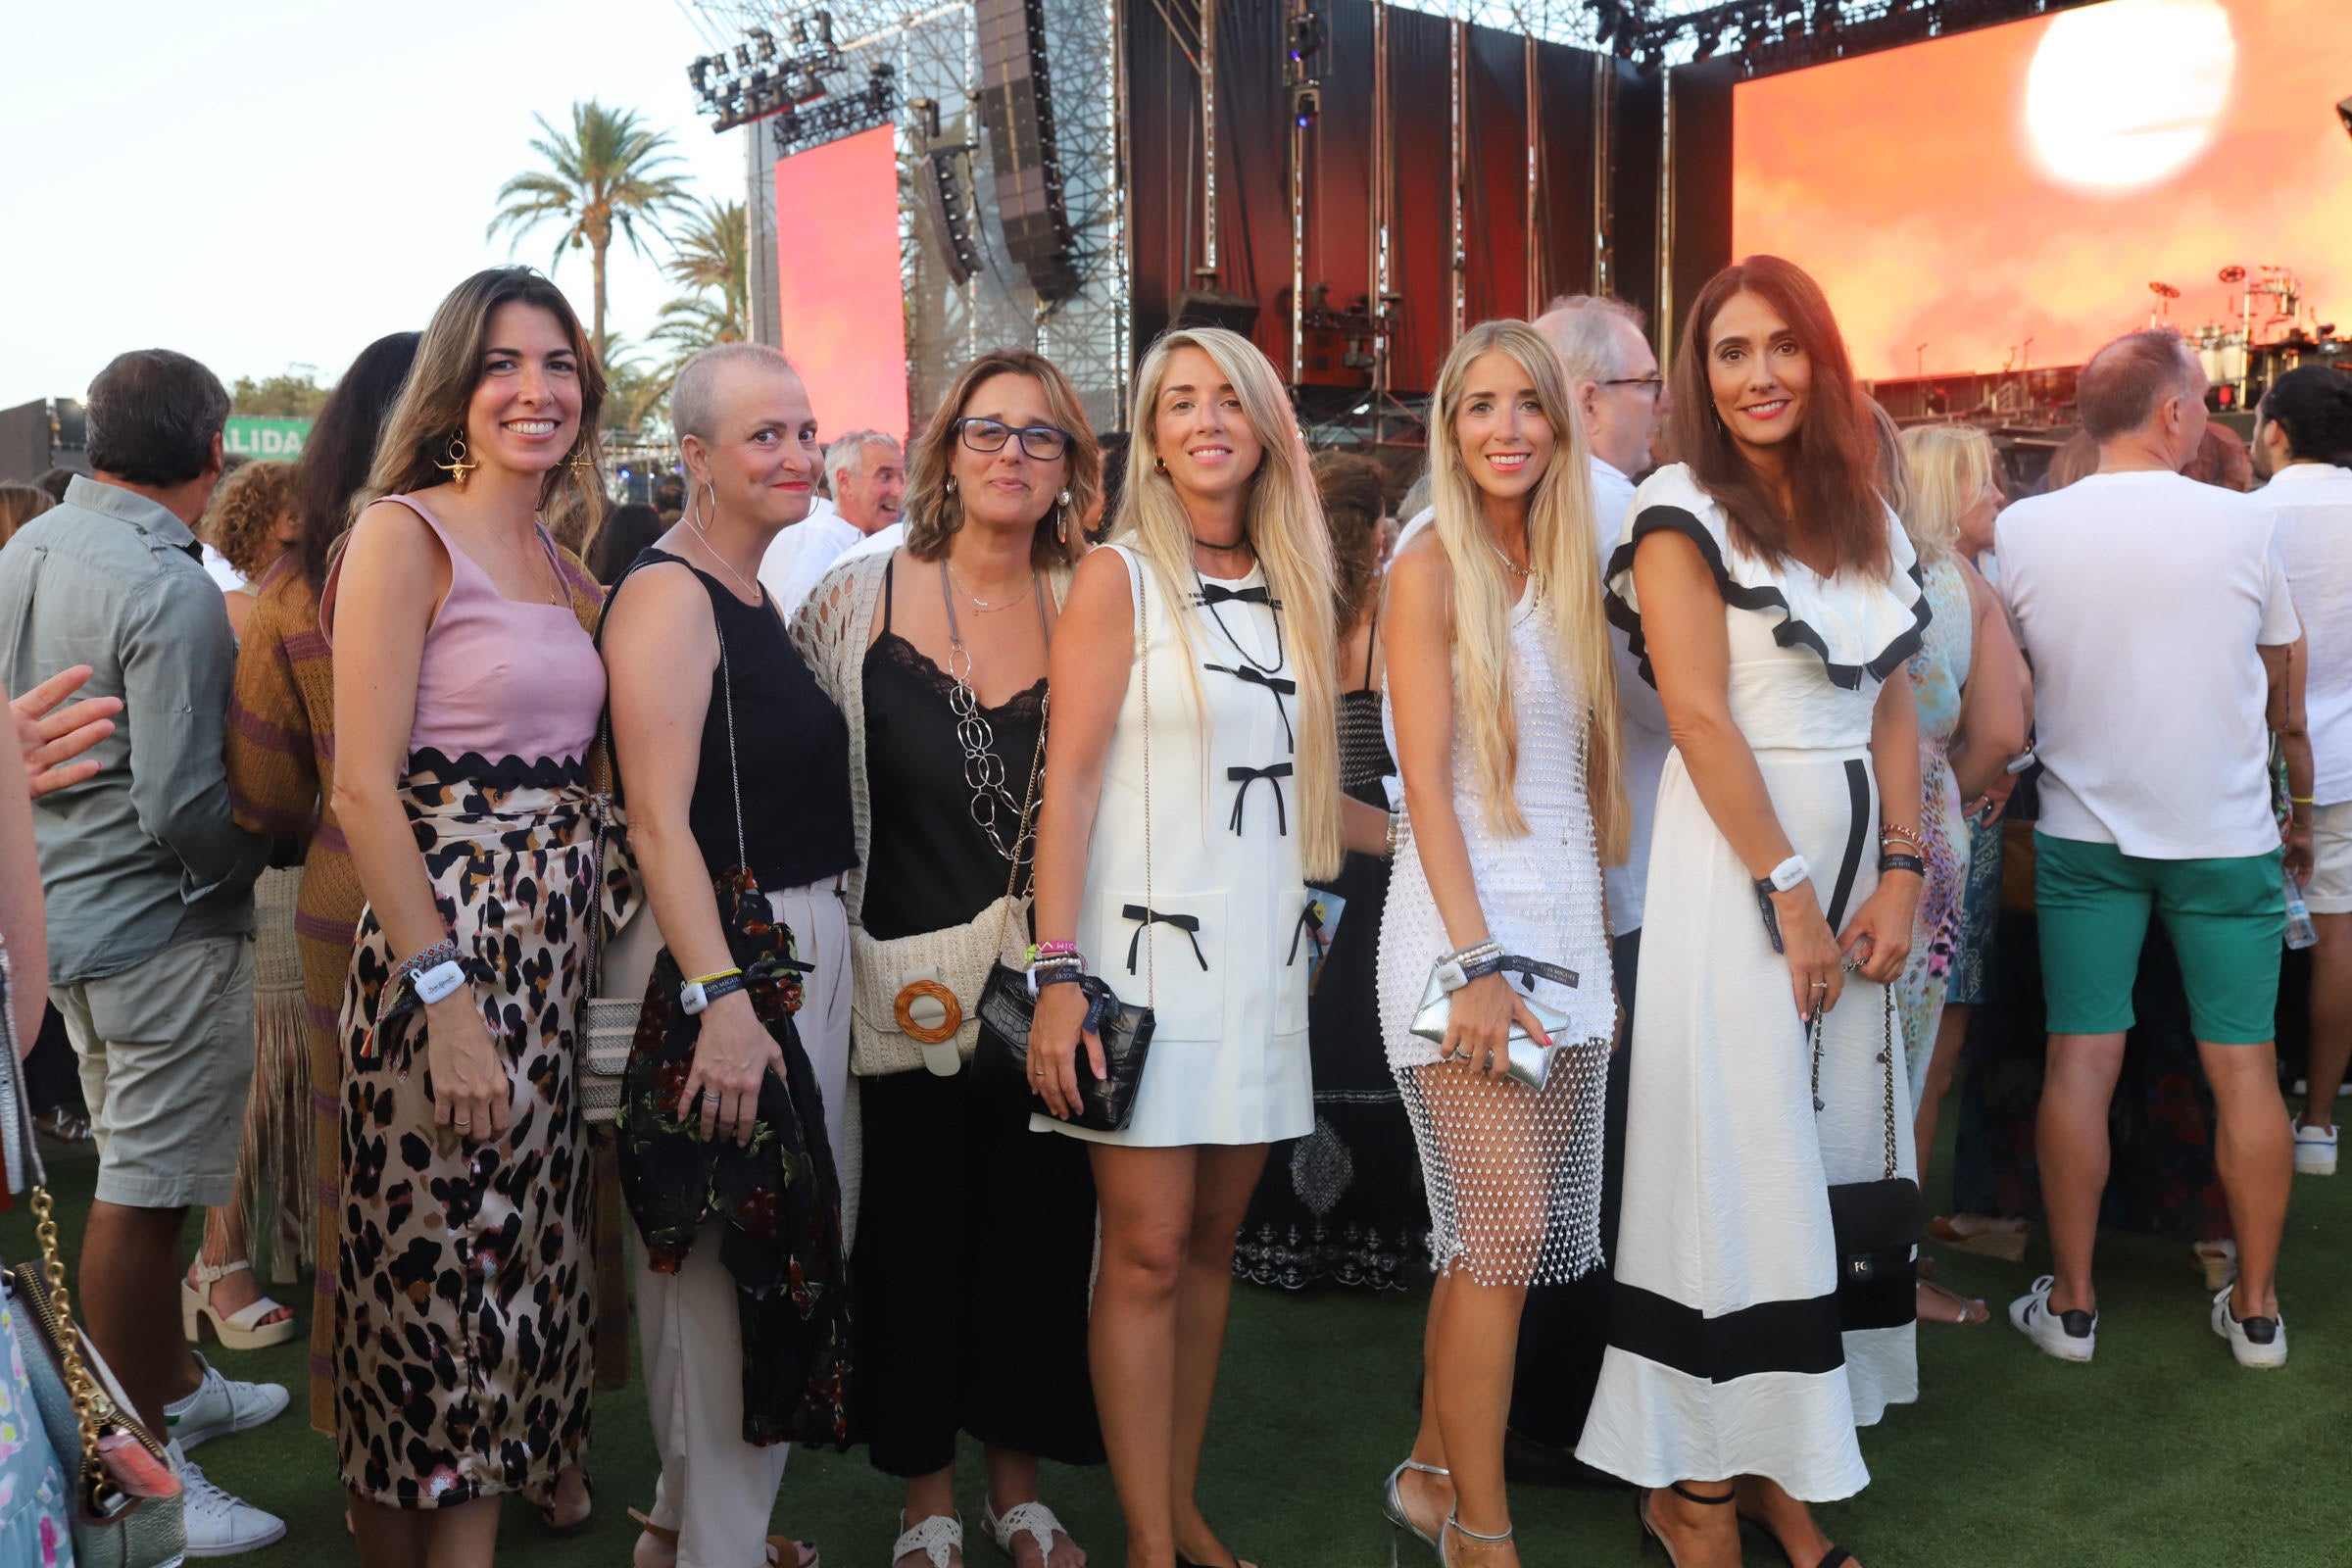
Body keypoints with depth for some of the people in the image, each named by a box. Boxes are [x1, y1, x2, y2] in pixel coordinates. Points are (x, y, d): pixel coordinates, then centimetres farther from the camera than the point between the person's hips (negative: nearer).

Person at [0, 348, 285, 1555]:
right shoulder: (169, 592, -23)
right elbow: (183, 810, -24)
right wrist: (276, 841, -7)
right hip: (158, 925, -9)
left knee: (135, 1168, 21)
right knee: (141, 1194, 0)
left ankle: (174, 1384, 38)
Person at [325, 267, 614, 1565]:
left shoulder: (564, 565, 13)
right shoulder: (405, 534, -8)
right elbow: (364, 789, -15)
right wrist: (446, 995, -20)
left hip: (557, 947, 7)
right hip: (439, 937, -7)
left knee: (512, 1263, 14)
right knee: (429, 1277, 3)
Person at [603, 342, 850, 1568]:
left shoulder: (759, 594, 14)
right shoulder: (669, 594, -14)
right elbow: (659, 821, -21)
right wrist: (721, 998, -27)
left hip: (804, 947, 10)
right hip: (723, 956, -9)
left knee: (774, 1233, 17)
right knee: (732, 1249, 0)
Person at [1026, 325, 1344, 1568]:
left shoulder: (1291, 584, 14)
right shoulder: (1119, 577, -3)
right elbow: (1068, 779, -9)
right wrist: (1057, 972, -16)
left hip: (1262, 952, 5)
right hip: (1151, 944, -5)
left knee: (1214, 1242, 11)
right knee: (1147, 1252, -3)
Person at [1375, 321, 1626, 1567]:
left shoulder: (1569, 569, 14)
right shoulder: (1431, 569, -4)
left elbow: (1591, 770, 16)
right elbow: (1427, 781, -10)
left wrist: (1597, 944, 11)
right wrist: (1475, 963, -17)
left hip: (1569, 928, 6)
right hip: (1467, 926, -6)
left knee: (1493, 1241, 8)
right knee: (1508, 1234, -7)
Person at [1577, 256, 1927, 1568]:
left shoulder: (1869, 512, 13)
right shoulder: (1683, 515, -5)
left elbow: (1895, 705, 11)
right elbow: (1701, 716, -12)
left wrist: (1900, 872, 0)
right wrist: (1793, 894, -14)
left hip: (1855, 860, 7)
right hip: (1735, 861, -6)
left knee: (1837, 1145, 8)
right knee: (1737, 1154, -3)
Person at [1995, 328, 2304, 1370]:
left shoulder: (2020, 530, -5)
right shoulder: (2244, 523, -6)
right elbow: (2282, 697, 4)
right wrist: (2300, 812, 18)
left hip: (2084, 835, 1)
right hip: (2227, 836, -1)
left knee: (2080, 1062, 4)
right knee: (2244, 1068, 7)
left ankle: (2071, 1303, 12)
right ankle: (2255, 1309, 17)